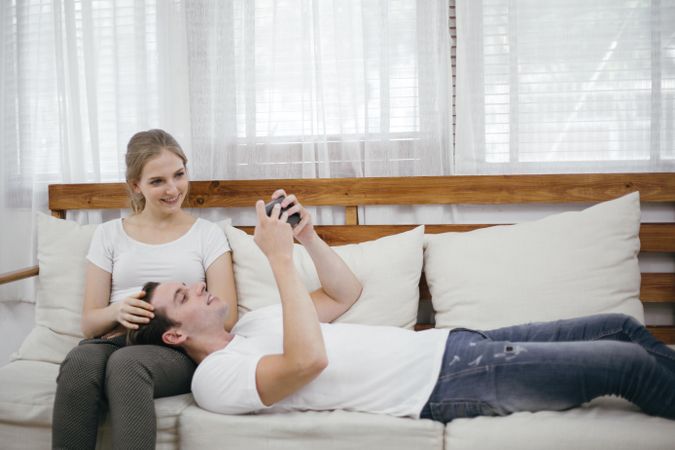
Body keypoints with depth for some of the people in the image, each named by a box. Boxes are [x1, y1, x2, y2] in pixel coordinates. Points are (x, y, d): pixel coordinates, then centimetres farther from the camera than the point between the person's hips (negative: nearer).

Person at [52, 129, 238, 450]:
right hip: (115, 341, 2)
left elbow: (225, 318, 2)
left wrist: (161, 316, -12)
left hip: (179, 348, -2)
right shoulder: (108, 234, 17)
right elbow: (89, 323, 10)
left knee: (126, 363, -37)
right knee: (80, 361, -35)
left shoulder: (208, 234, 12)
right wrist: (117, 312, -13)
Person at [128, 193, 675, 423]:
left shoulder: (256, 321, 18)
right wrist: (280, 258, -24)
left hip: (445, 343, 9)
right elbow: (309, 359, -29)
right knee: (630, 363, -11)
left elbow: (345, 292, 21)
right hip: (442, 384, -9)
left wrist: (308, 236, 6)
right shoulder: (216, 377, -10)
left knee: (620, 327, 8)